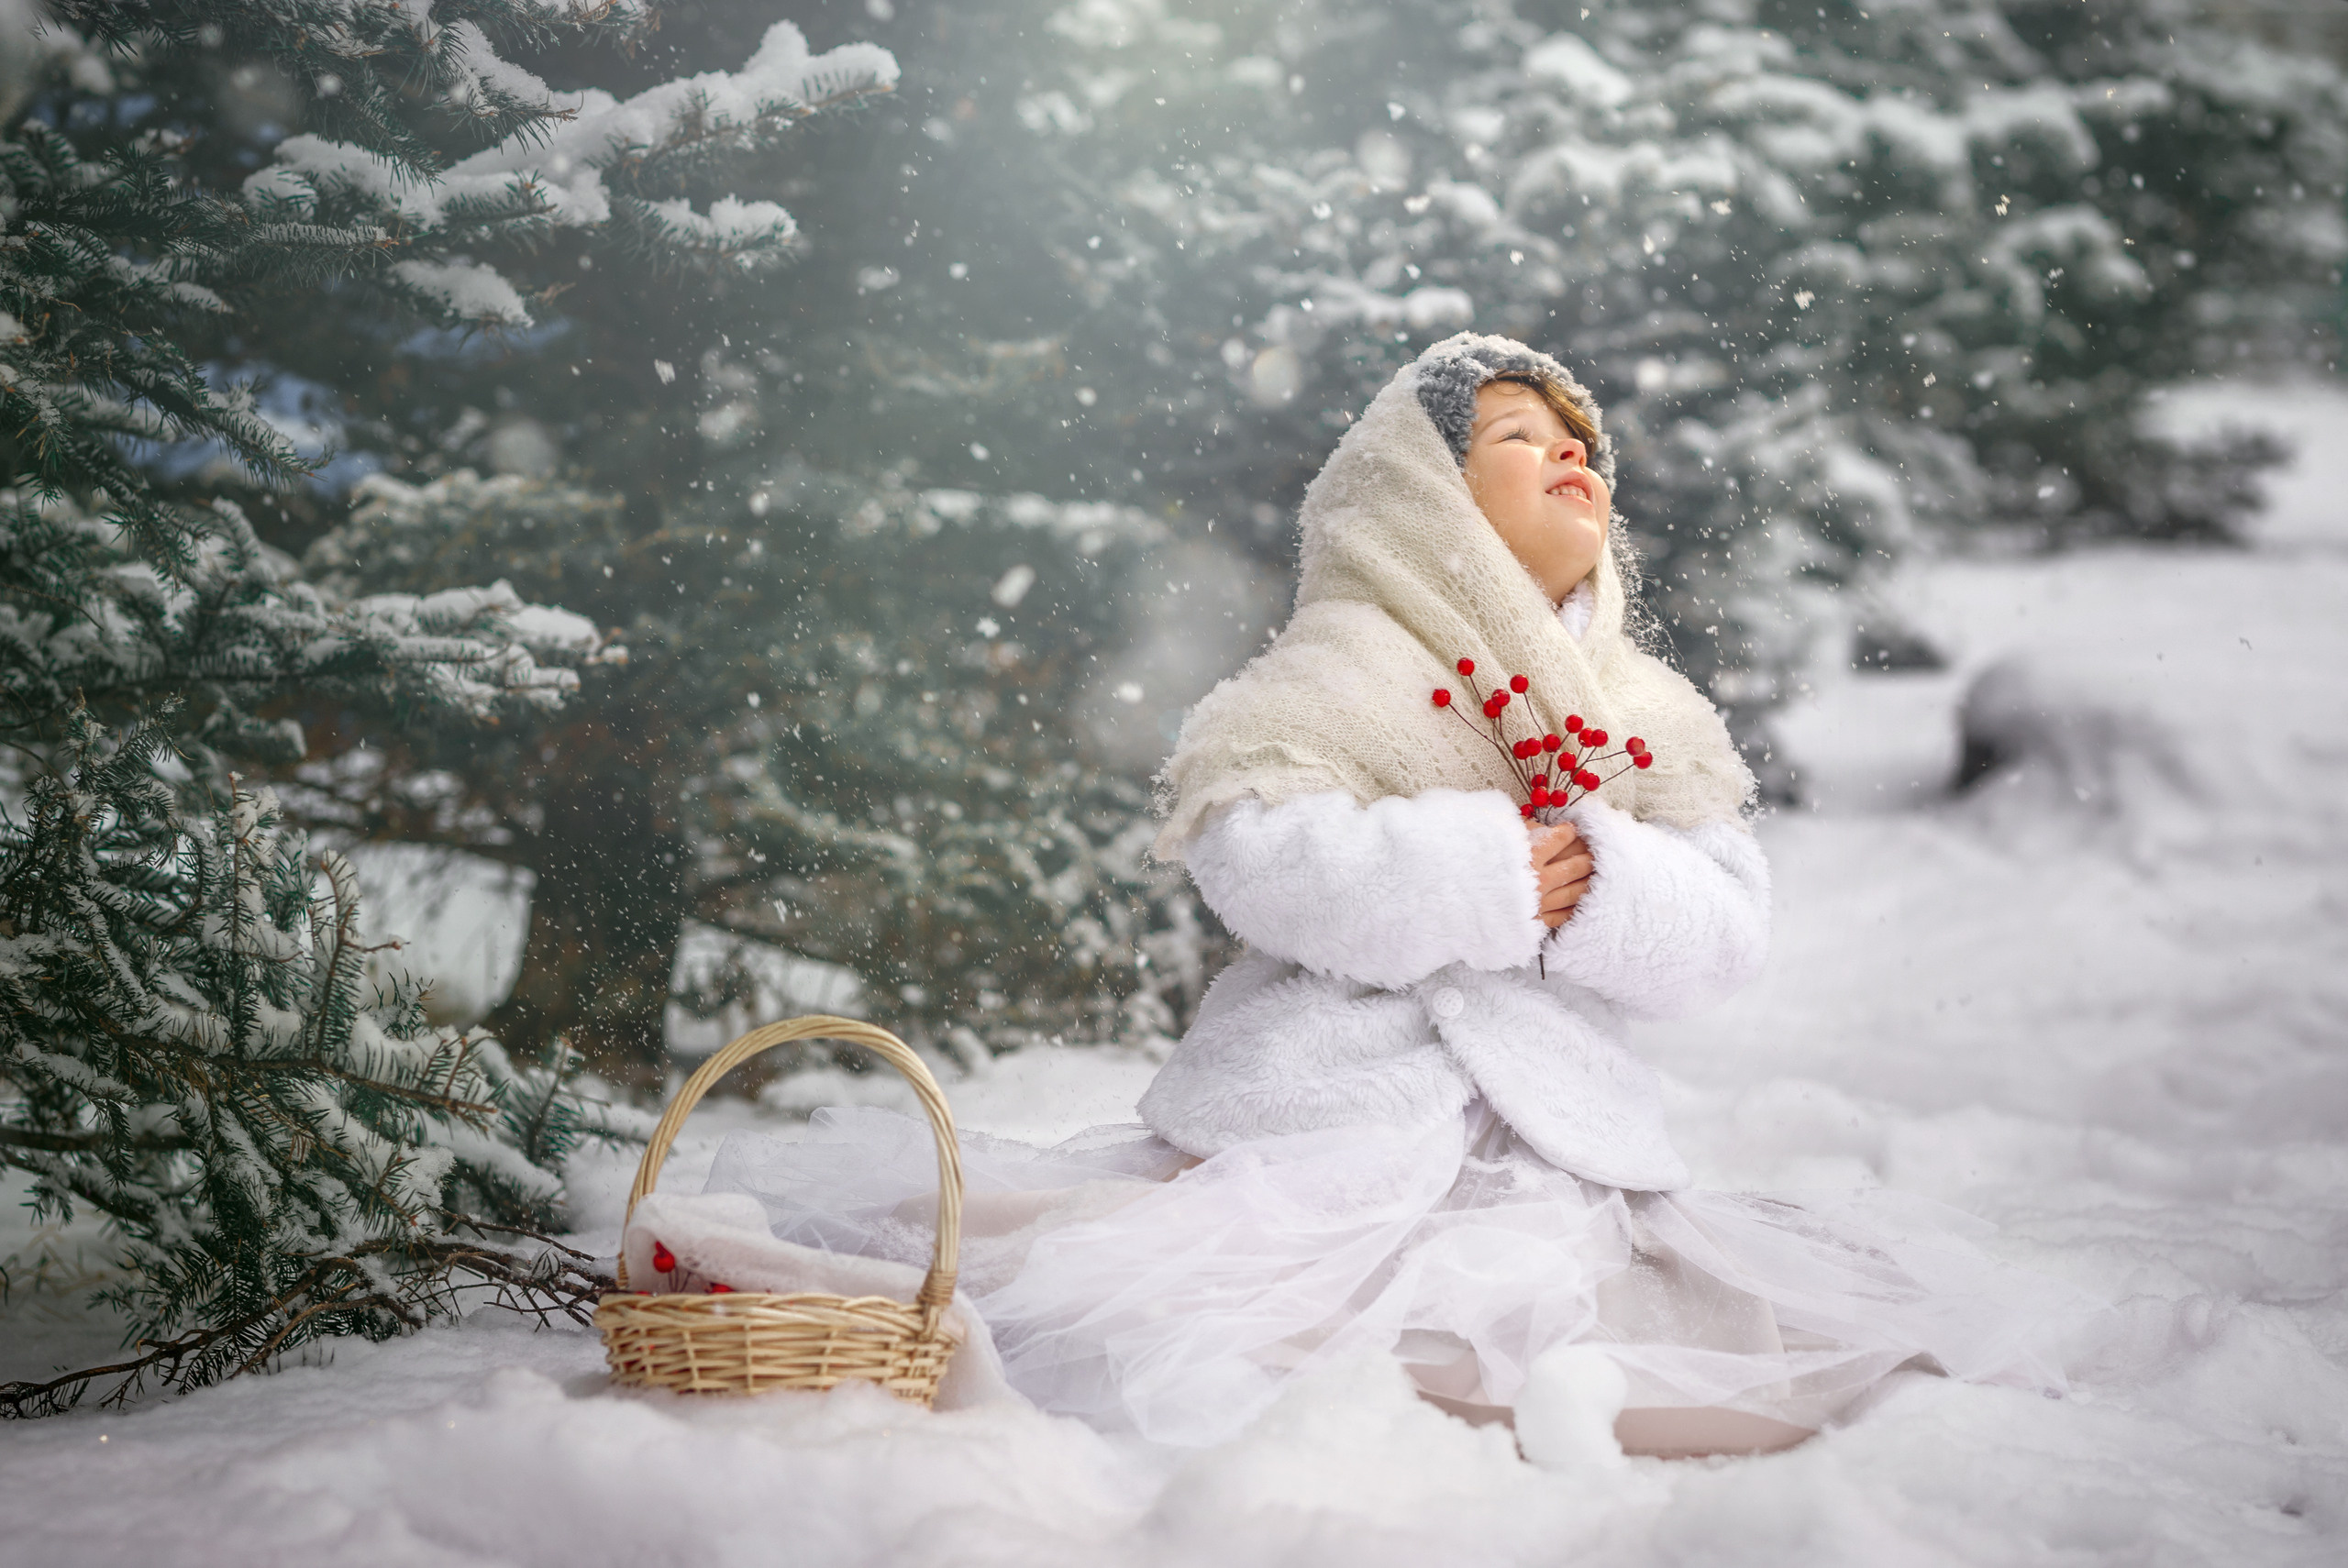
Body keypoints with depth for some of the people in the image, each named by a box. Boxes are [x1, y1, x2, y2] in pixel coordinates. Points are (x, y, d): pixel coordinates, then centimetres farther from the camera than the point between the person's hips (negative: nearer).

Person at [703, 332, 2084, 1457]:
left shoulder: (1647, 714, 20)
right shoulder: (1341, 668, 3)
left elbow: (1726, 931, 7)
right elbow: (1254, 852, -15)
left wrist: (1593, 886, -13)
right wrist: (1483, 874, -15)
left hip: (1561, 1145, 5)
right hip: (1338, 1107, -5)